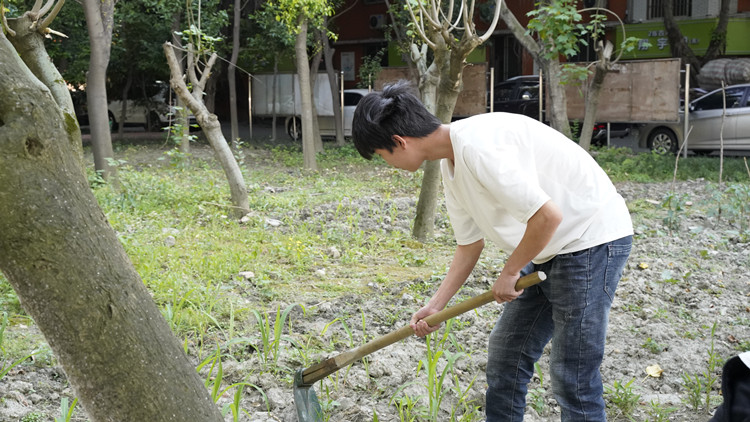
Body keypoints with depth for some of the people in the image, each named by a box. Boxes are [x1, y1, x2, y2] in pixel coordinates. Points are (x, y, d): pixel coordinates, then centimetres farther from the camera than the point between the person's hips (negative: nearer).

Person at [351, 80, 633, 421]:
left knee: (573, 378, -6)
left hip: (593, 238, -10)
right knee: (506, 353, 15)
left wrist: (509, 273, -15)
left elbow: (547, 216, -30)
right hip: (550, 247, 10)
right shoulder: (450, 164, 5)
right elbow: (469, 244, 15)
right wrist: (436, 305, 10)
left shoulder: (477, 146, -27)